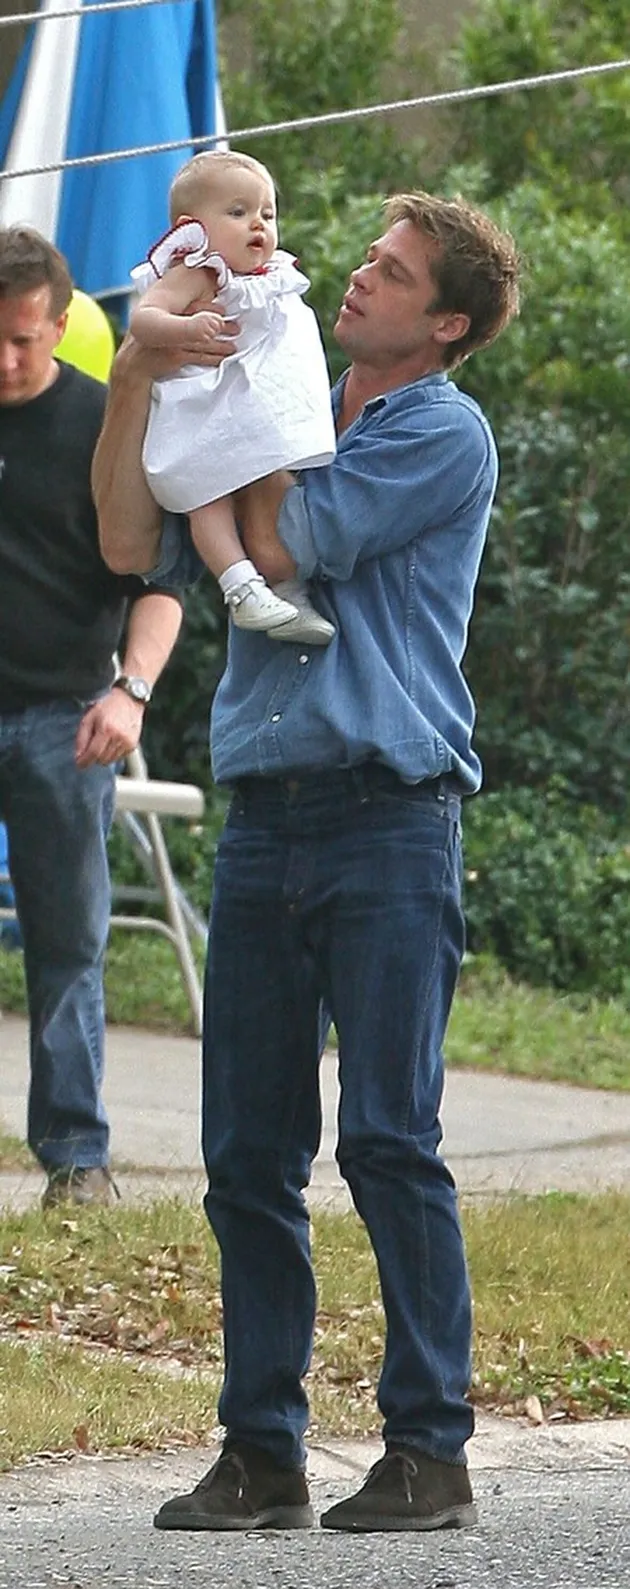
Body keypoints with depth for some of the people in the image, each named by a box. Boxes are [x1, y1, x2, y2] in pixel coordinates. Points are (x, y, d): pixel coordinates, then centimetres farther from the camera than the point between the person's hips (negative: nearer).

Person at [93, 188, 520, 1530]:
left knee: (390, 1142, -7)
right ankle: (262, 1453, 11)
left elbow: (283, 542, -11)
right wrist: (142, 365, 2)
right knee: (248, 1155, 5)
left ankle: (431, 1452, -2)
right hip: (265, 823, 6)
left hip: (389, 821, -6)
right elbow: (131, 543, 9)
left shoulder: (445, 434, -2)